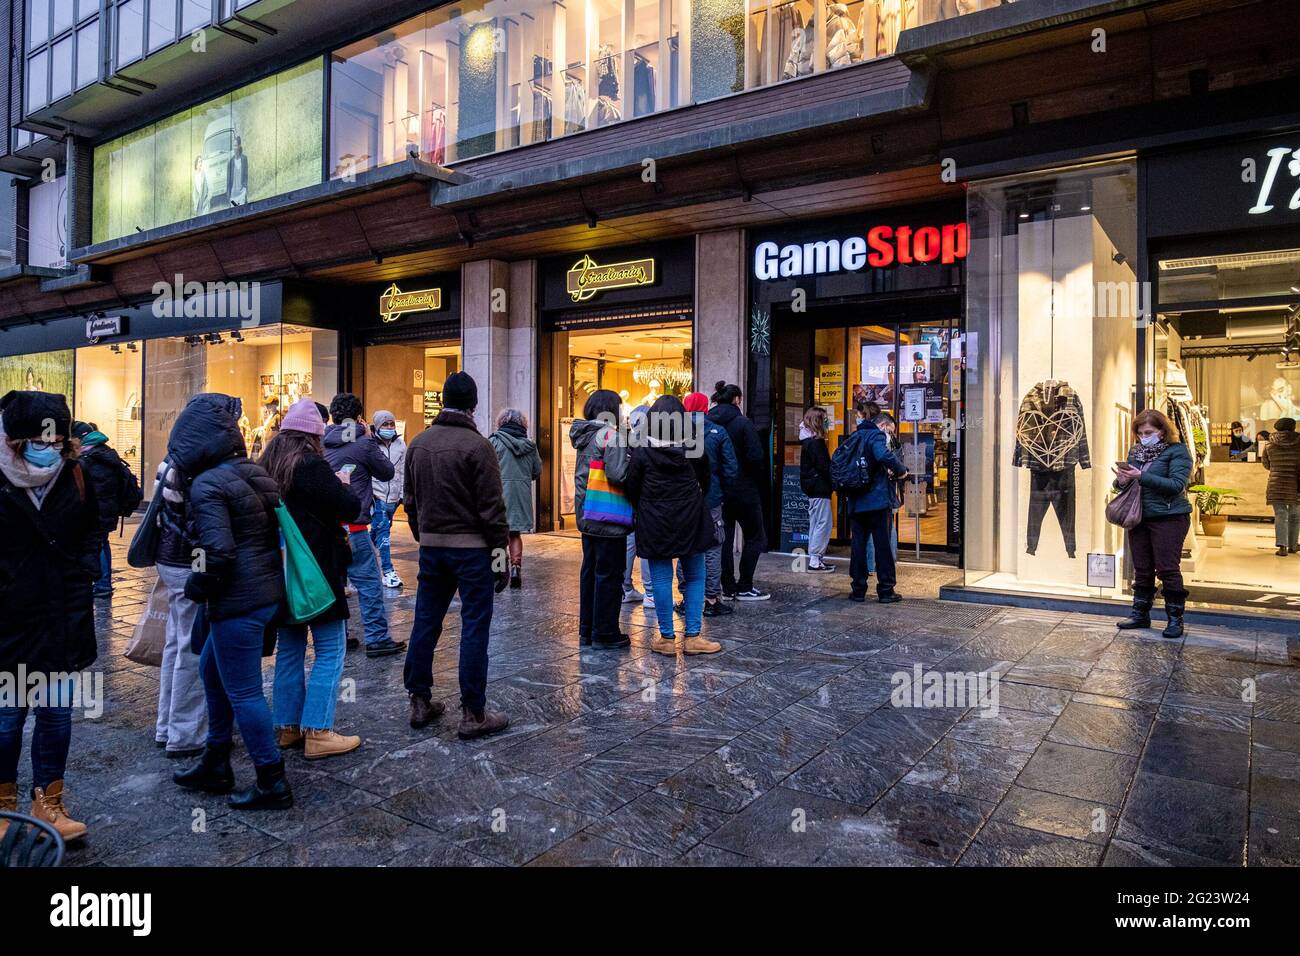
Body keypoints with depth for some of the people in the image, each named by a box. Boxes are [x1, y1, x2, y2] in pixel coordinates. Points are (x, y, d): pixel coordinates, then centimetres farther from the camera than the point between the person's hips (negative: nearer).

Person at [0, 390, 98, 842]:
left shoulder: (74, 478, 0)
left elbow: (91, 527, 16)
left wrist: (86, 568, 4)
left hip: (63, 620, 3)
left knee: (56, 713, 11)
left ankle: (48, 804, 27)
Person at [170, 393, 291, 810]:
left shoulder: (208, 484, -16)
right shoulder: (254, 472, 8)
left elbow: (217, 551, -24)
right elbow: (274, 530, 13)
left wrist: (196, 588, -6)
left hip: (238, 602, -9)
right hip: (269, 591, 9)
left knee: (243, 692, 2)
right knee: (211, 669, 24)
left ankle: (272, 784, 13)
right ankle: (216, 765, 35)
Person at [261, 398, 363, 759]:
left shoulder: (267, 465, 9)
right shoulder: (311, 465, -16)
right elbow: (350, 509, -16)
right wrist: (343, 486, 3)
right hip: (316, 570, -8)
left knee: (289, 649, 15)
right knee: (329, 651, 0)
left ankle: (286, 727, 23)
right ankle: (317, 732, 1)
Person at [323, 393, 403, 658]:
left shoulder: (322, 443, 7)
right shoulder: (364, 444, -9)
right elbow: (388, 473, 3)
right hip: (352, 526, -6)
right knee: (369, 582, -1)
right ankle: (377, 639, -1)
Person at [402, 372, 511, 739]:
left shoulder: (419, 443, 7)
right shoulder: (477, 445, -13)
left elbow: (411, 500, 13)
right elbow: (492, 507, -14)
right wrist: (500, 553, -9)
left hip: (431, 545, 6)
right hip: (471, 547, -6)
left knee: (425, 623, 14)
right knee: (474, 629, 0)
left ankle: (420, 701, 24)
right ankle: (472, 714, 5)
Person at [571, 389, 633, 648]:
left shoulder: (585, 435, 13)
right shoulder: (610, 435, -13)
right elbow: (618, 474, -23)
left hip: (586, 515, 9)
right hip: (608, 517, -9)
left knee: (590, 571, 15)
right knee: (609, 574, 0)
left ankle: (587, 629, 23)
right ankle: (605, 633, 6)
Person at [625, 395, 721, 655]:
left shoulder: (642, 451, -8)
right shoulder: (694, 448, -3)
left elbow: (631, 487, -4)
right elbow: (706, 482, 8)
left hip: (654, 524, -1)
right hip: (690, 522, 1)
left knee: (661, 578, 5)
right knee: (694, 577, 10)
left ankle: (666, 638, 9)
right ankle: (693, 637, 10)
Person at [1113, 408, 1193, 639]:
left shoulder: (1177, 451, -6)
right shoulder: (1135, 451, 12)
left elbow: (1177, 484, -17)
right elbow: (1126, 481, 19)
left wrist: (1141, 477, -23)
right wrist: (1121, 481, -5)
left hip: (1168, 518, -6)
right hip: (1138, 517, 6)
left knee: (1167, 568, -3)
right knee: (1141, 569, 11)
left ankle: (1175, 618, 8)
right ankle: (1140, 613, 21)